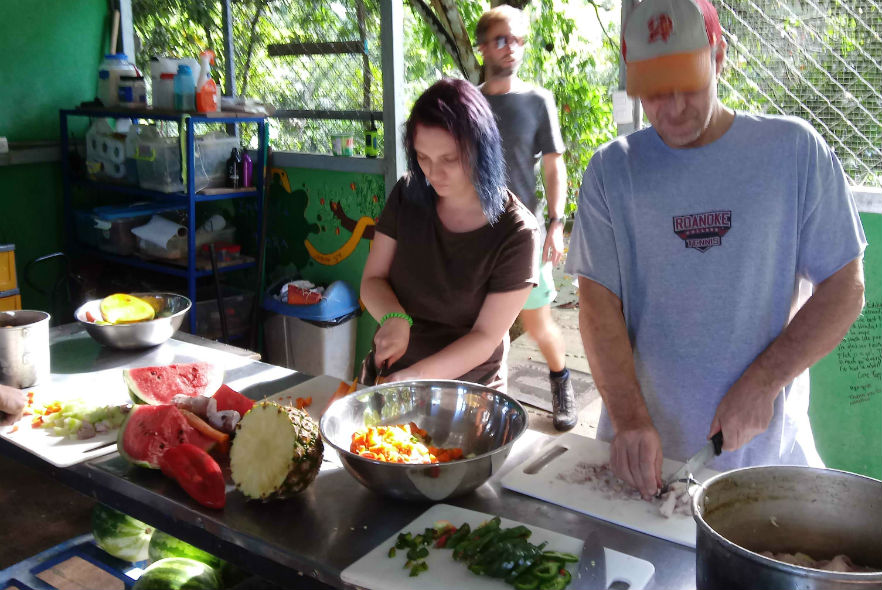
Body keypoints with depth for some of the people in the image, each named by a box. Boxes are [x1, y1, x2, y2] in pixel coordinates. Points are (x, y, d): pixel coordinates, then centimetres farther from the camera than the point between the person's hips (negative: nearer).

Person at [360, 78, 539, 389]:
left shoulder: (515, 232, -14)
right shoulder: (408, 195, -3)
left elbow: (486, 337, -13)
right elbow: (373, 280, 2)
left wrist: (416, 375, -25)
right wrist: (394, 317, -19)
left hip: (468, 387, -2)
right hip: (389, 374, 2)